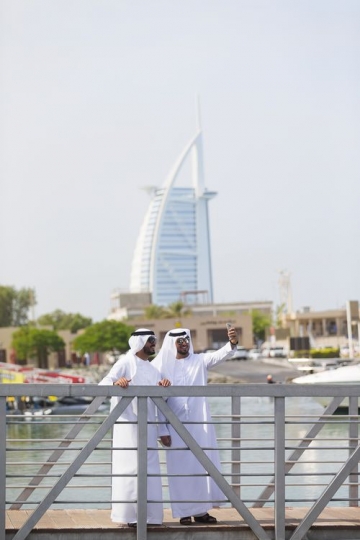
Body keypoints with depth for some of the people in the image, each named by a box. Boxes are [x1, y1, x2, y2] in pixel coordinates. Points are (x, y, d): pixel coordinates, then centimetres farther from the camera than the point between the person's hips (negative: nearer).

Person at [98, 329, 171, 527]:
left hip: (148, 425, 7)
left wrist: (163, 388, -8)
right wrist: (115, 383, -37)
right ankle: (130, 515, -6)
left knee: (149, 469, 7)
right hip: (128, 424, -7)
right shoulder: (125, 363, -4)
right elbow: (103, 384, -14)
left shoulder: (153, 369, 18)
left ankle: (148, 514, 12)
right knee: (130, 467, -8)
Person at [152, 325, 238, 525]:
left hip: (200, 425, 2)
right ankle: (184, 512, 8)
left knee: (203, 466, 3)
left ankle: (201, 510, 11)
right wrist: (162, 431, -5)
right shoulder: (163, 366, -1)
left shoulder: (199, 361, 5)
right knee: (181, 468, 1)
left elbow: (219, 355, -14)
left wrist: (232, 343, -35)